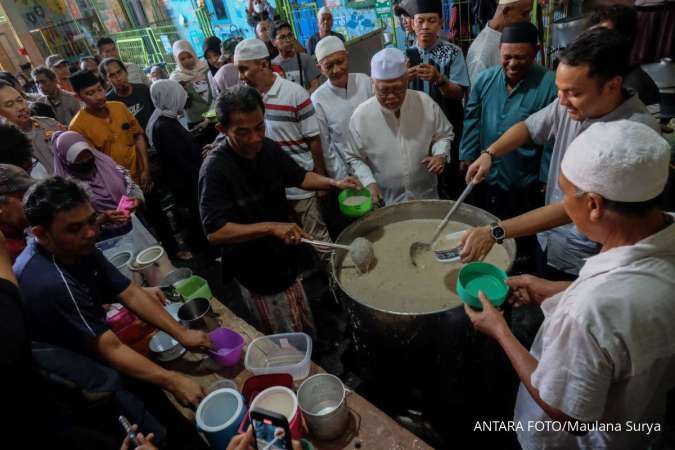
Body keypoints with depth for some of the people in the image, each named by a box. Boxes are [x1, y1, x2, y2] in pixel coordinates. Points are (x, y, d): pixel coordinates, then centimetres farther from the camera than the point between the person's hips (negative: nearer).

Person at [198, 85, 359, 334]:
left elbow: (299, 176, 10)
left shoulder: (268, 148, -5)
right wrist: (271, 227, -36)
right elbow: (214, 232, -28)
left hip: (286, 261, 6)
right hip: (258, 275, -6)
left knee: (308, 331, 24)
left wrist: (334, 183, -7)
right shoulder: (215, 169, -23)